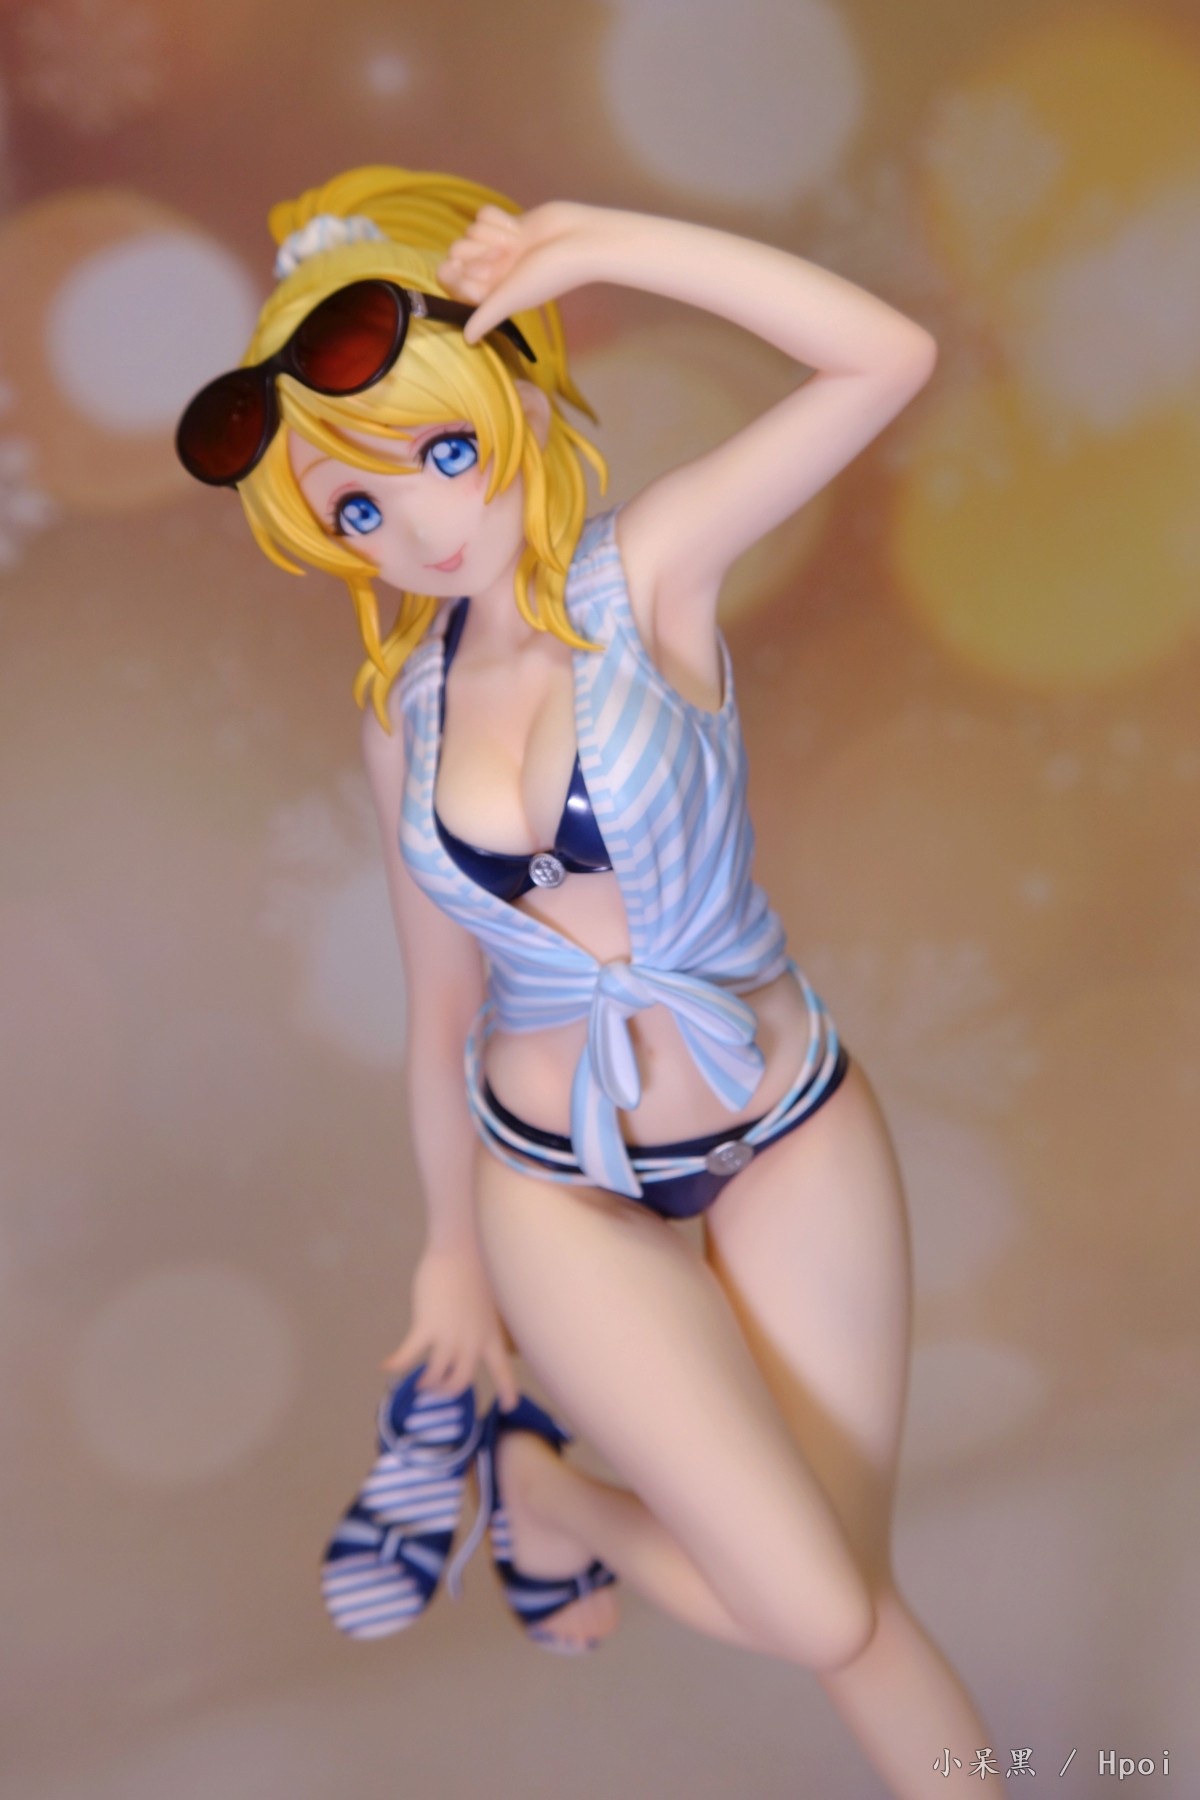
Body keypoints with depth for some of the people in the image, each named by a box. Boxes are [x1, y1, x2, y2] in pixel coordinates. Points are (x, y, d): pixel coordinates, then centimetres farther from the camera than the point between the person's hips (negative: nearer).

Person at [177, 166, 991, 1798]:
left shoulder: (649, 573, -11)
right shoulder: (403, 711, -2)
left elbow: (889, 357, -26)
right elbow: (440, 1005, 7)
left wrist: (592, 243, -23)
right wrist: (453, 1248, 14)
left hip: (790, 1135, 0)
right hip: (559, 1193, 1)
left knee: (851, 1588, 7)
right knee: (816, 1617, -5)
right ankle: (530, 1478, 22)